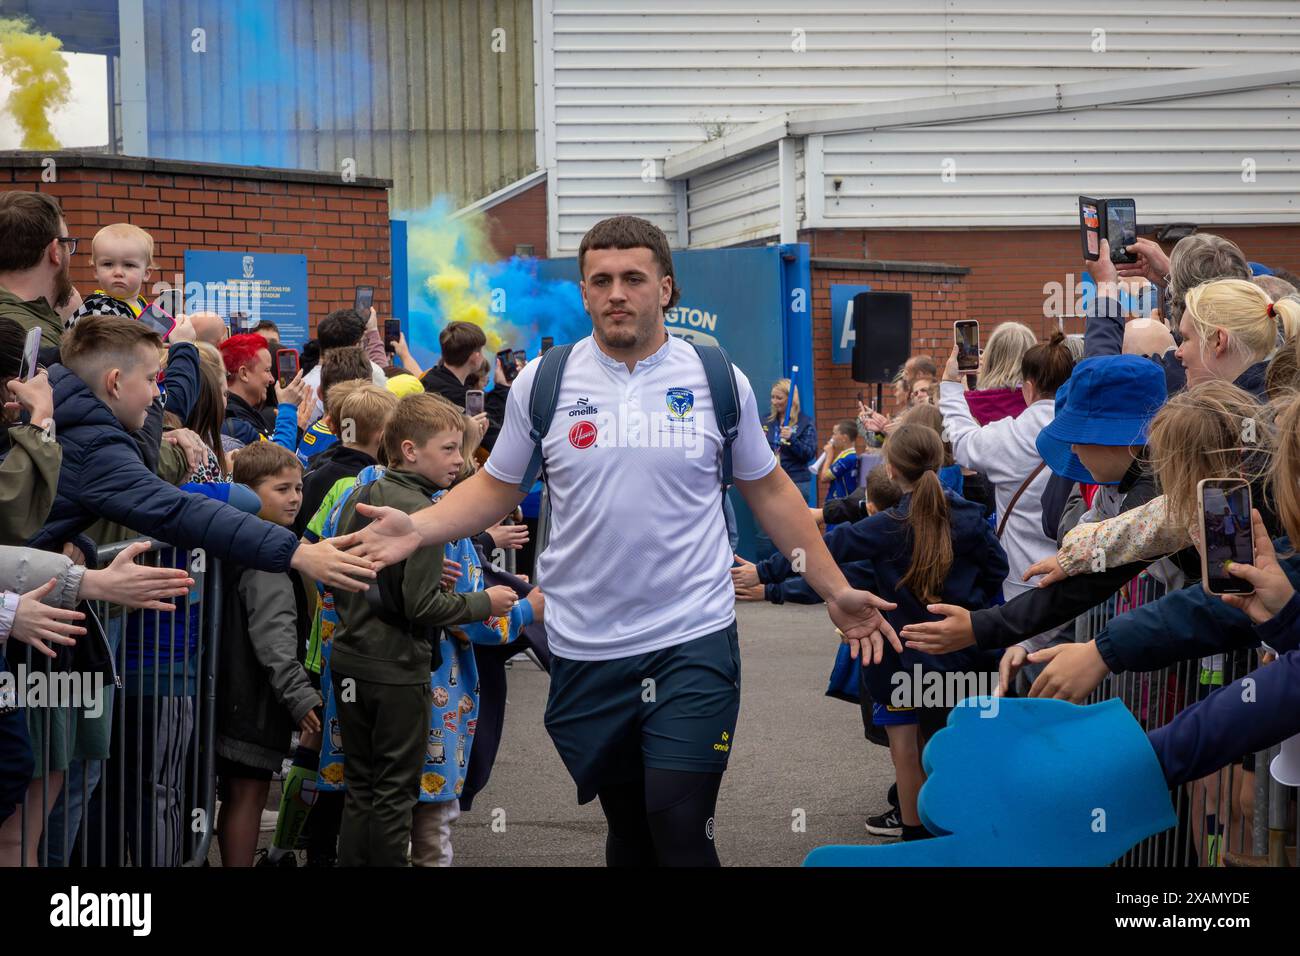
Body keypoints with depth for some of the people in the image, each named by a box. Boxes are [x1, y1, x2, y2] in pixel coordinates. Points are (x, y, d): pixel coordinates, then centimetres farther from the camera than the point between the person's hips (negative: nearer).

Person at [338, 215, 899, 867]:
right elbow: (496, 488, 10)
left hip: (692, 641, -2)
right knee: (629, 829, 11)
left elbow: (768, 490, 11)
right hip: (585, 649, 2)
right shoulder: (542, 382, 2)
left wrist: (836, 591, 8)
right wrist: (418, 529, -8)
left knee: (679, 827, -13)